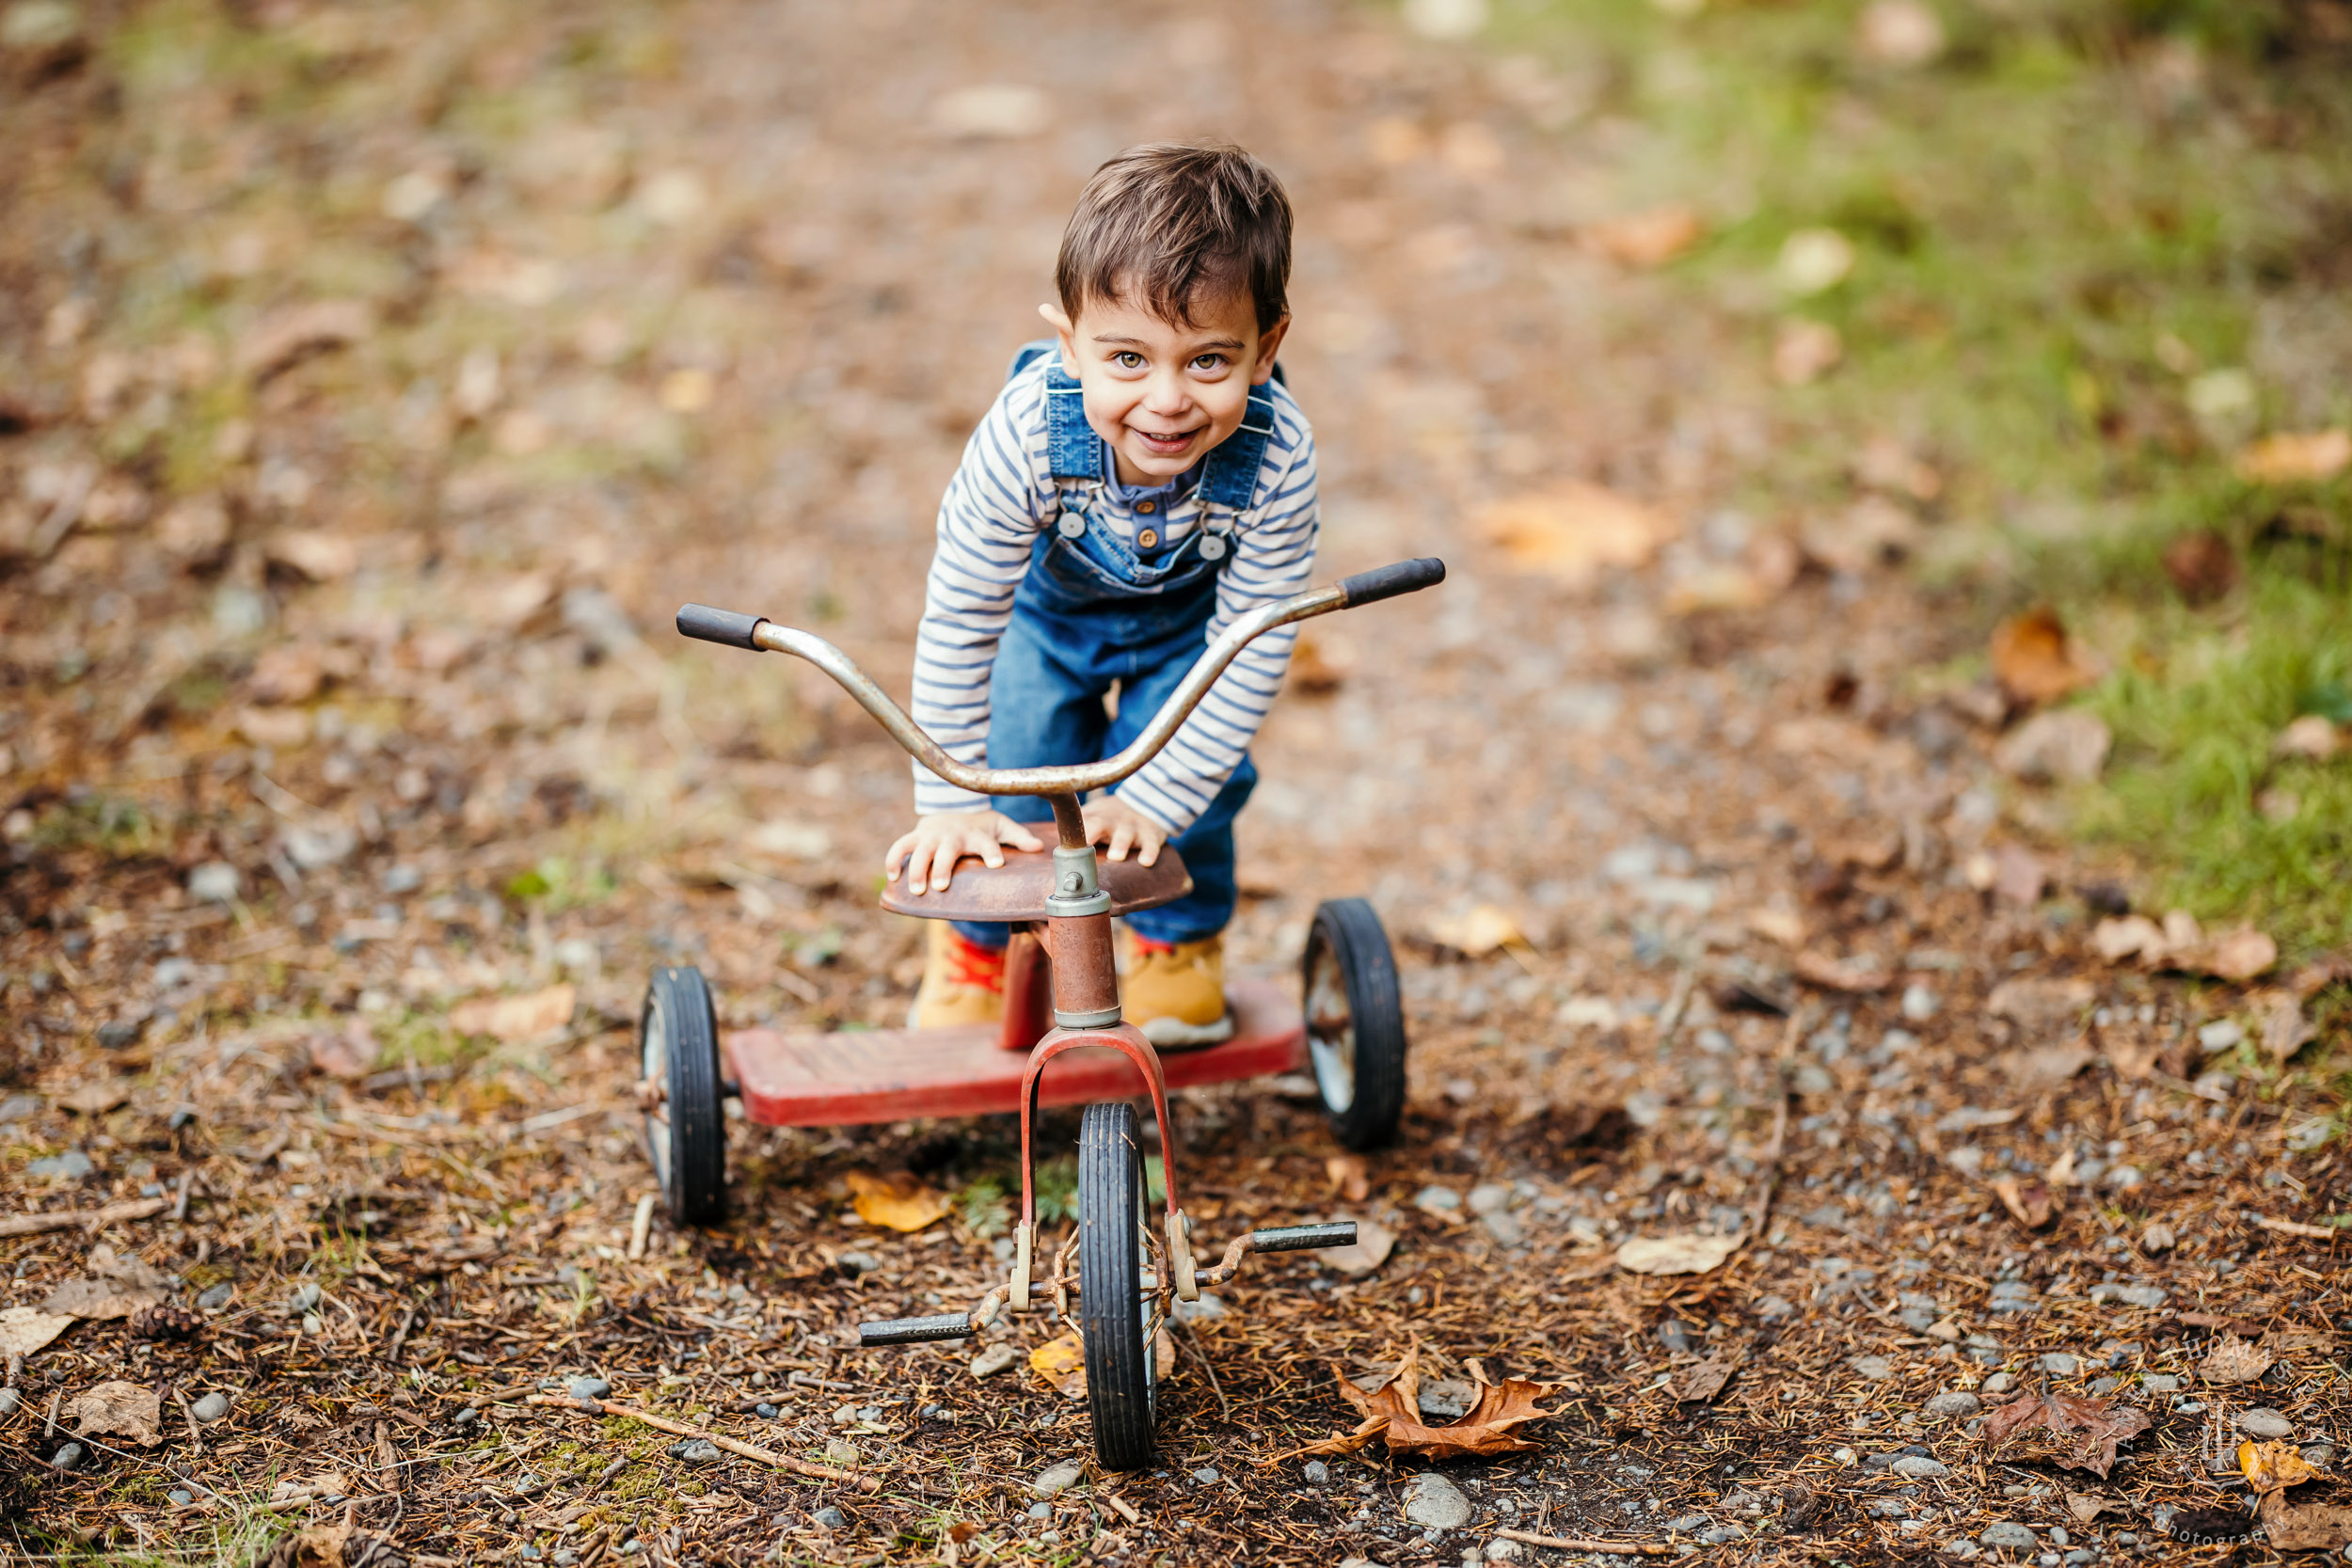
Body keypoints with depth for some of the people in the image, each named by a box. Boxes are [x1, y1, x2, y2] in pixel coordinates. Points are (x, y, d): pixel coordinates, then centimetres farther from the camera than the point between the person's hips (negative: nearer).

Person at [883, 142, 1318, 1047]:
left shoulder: (1275, 460, -41)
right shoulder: (1027, 437, -43)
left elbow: (1251, 646, -29)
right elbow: (958, 623, -32)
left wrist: (1157, 797, -28)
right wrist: (951, 799, -26)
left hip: (1188, 613, 1)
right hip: (1046, 597, 0)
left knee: (1193, 769, -9)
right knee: (1020, 774, -5)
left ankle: (1178, 943, 24)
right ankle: (979, 943, 27)